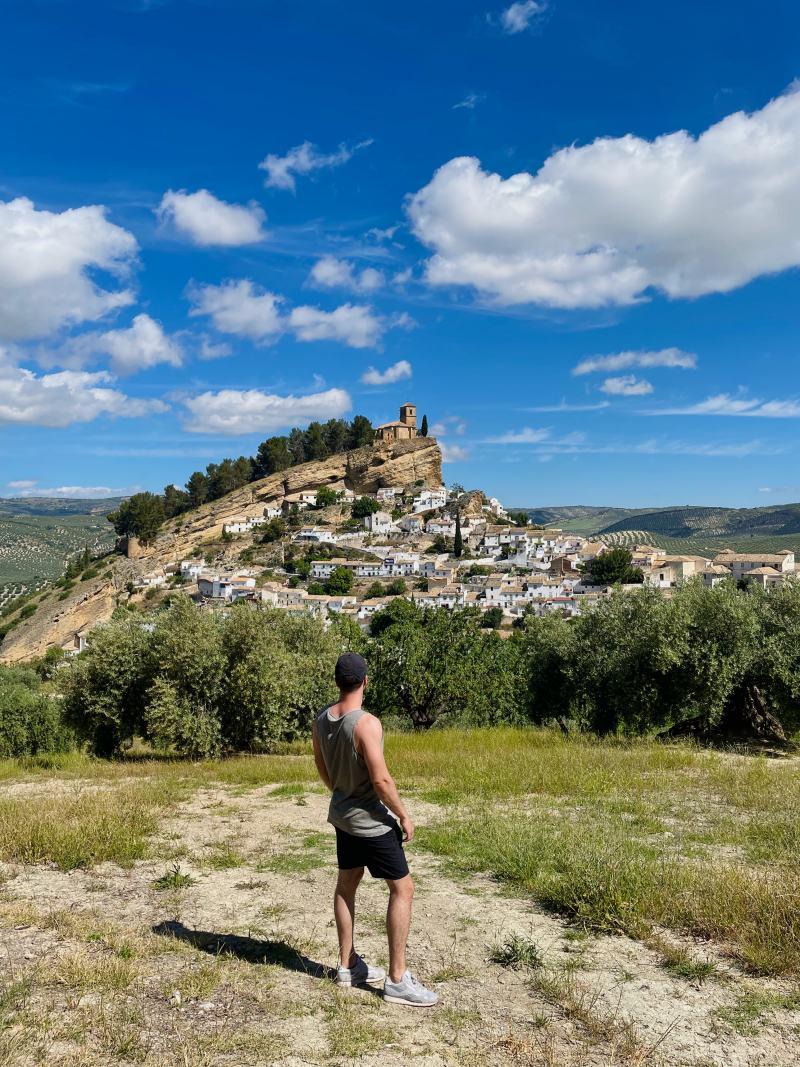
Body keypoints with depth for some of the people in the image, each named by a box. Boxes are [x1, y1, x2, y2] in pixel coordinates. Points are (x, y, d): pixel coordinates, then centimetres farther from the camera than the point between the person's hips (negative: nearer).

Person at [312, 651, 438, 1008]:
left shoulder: (321, 720, -2)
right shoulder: (366, 723, -26)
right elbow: (381, 780, -25)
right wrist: (404, 816, -11)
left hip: (342, 815, 8)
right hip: (370, 819, -8)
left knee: (346, 885, 19)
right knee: (402, 888, 2)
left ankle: (347, 965, 32)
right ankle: (397, 979, 6)